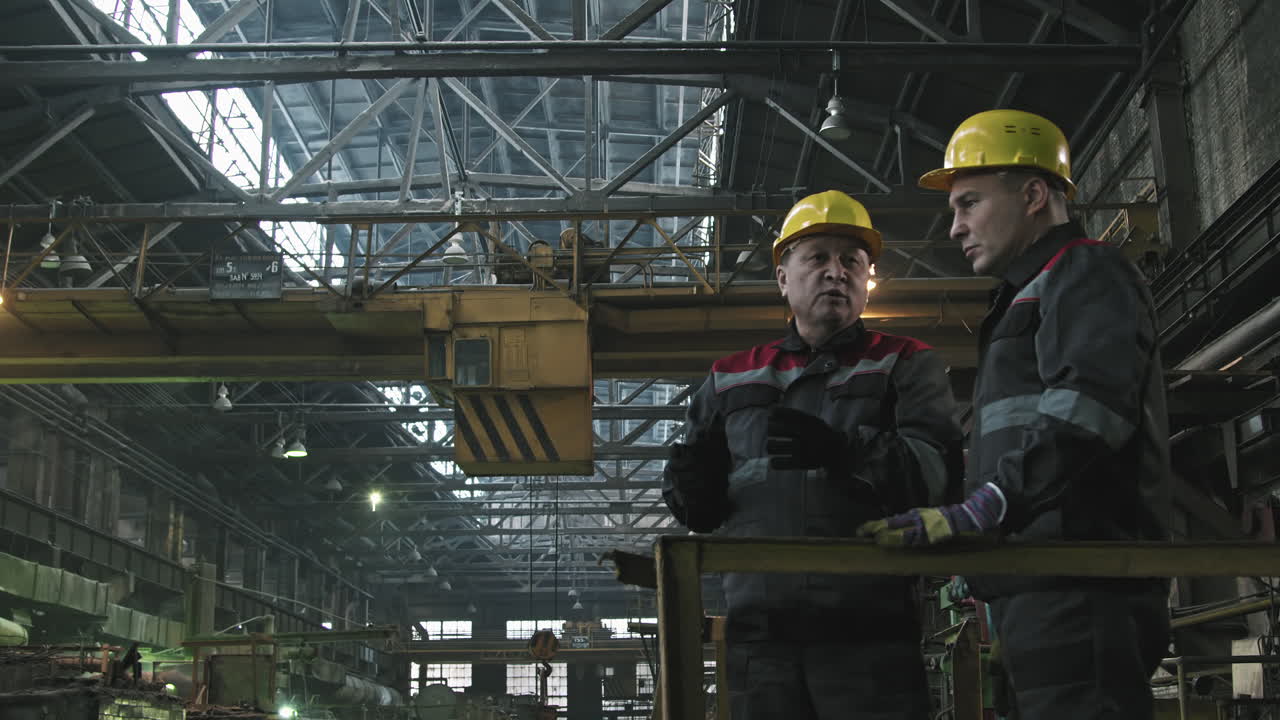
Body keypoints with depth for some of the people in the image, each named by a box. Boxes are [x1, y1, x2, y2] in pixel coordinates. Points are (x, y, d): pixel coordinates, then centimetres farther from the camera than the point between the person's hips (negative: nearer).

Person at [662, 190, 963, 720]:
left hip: (870, 631, -2)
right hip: (760, 633, 3)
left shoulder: (908, 367, 10)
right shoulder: (731, 380, 19)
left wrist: (842, 451, -25)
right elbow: (700, 510, 19)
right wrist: (690, 488, -5)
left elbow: (939, 471, -8)